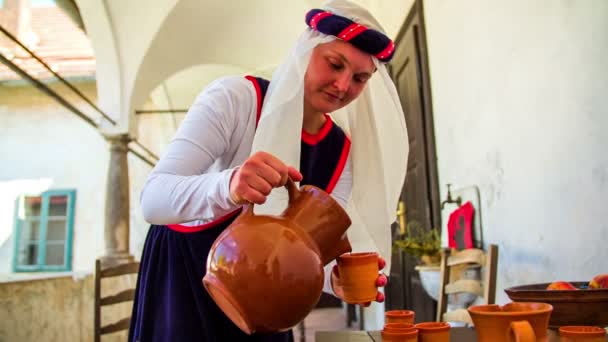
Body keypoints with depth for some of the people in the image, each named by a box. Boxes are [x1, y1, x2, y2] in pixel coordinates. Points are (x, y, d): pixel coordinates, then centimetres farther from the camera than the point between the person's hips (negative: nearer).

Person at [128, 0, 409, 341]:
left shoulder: (342, 152, -8)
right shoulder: (235, 98, -23)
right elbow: (153, 200, -29)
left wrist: (335, 277, -31)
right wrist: (226, 186, -49)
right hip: (184, 270, -4)